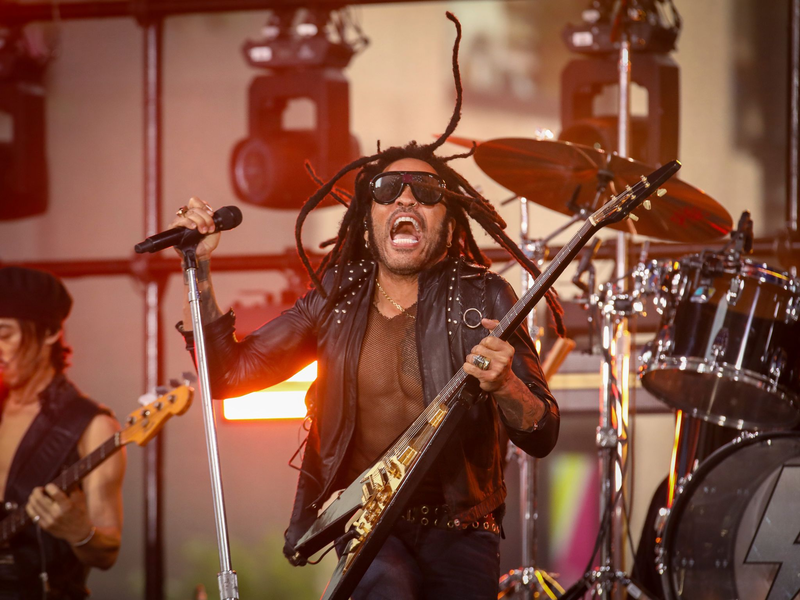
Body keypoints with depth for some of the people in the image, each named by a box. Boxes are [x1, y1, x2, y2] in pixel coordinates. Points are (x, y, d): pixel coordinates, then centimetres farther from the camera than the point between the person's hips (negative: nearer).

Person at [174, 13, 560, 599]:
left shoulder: (481, 299, -4)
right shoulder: (339, 298, 5)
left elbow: (543, 436, -9)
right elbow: (227, 372, 4)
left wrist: (503, 385, -30)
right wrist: (199, 271, -6)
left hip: (458, 530, 2)